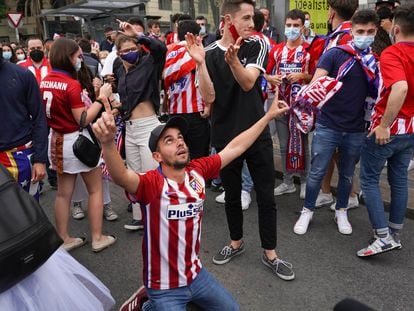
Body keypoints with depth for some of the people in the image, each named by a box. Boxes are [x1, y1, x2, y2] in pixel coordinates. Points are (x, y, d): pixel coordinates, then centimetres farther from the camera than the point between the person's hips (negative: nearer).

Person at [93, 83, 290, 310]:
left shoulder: (197, 171, -9)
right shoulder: (151, 184, -25)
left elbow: (233, 148, -2)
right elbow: (121, 177, -46)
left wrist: (268, 116, 2)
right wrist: (108, 143, -66)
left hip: (196, 274, 6)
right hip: (164, 287, -6)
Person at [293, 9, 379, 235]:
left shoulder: (375, 62, 7)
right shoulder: (334, 54, -6)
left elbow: (376, 93, 15)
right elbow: (316, 82, -14)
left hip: (356, 130, 4)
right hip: (327, 126, -3)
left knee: (347, 174, 16)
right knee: (317, 173, 3)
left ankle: (341, 212, 35)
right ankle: (307, 211, 22)